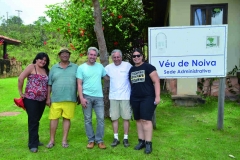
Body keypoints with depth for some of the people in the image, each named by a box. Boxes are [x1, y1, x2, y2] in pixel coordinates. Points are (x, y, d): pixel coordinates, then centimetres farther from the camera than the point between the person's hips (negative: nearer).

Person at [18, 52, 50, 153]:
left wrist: (48, 97, 9)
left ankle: (34, 140, 28)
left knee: (37, 120, 14)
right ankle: (33, 144, 5)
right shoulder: (31, 67, -6)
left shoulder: (46, 70, 12)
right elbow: (20, 78, -13)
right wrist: (21, 92, -10)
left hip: (42, 99, 6)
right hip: (31, 98, -6)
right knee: (33, 121, -3)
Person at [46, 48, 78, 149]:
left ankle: (64, 140, 17)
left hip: (70, 99, 0)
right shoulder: (54, 68, 10)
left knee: (67, 118, 5)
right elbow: (49, 84, 9)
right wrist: (48, 98, 4)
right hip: (56, 99, 1)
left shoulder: (75, 67, 9)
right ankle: (52, 140, 17)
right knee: (53, 118, 3)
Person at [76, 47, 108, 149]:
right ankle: (91, 140, 19)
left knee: (100, 119, 2)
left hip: (99, 97, 2)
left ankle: (99, 140, 14)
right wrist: (81, 98, -12)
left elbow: (107, 77, 16)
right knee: (88, 119, 6)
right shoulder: (81, 67, -1)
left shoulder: (100, 66, 8)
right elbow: (79, 84, -4)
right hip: (86, 96, -2)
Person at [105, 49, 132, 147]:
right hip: (113, 96, 3)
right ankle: (116, 138, 19)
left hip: (125, 96, -3)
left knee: (126, 117, 4)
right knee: (114, 118, 8)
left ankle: (125, 138, 16)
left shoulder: (127, 65, -6)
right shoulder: (109, 67, 3)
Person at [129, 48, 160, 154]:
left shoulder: (148, 67, -5)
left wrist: (157, 96, -14)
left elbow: (156, 81, -9)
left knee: (146, 120, -8)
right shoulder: (131, 70, 13)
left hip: (147, 98, -5)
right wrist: (131, 97, 19)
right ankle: (141, 141, 17)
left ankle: (148, 144, 0)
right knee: (138, 120, 8)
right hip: (135, 99, 6)